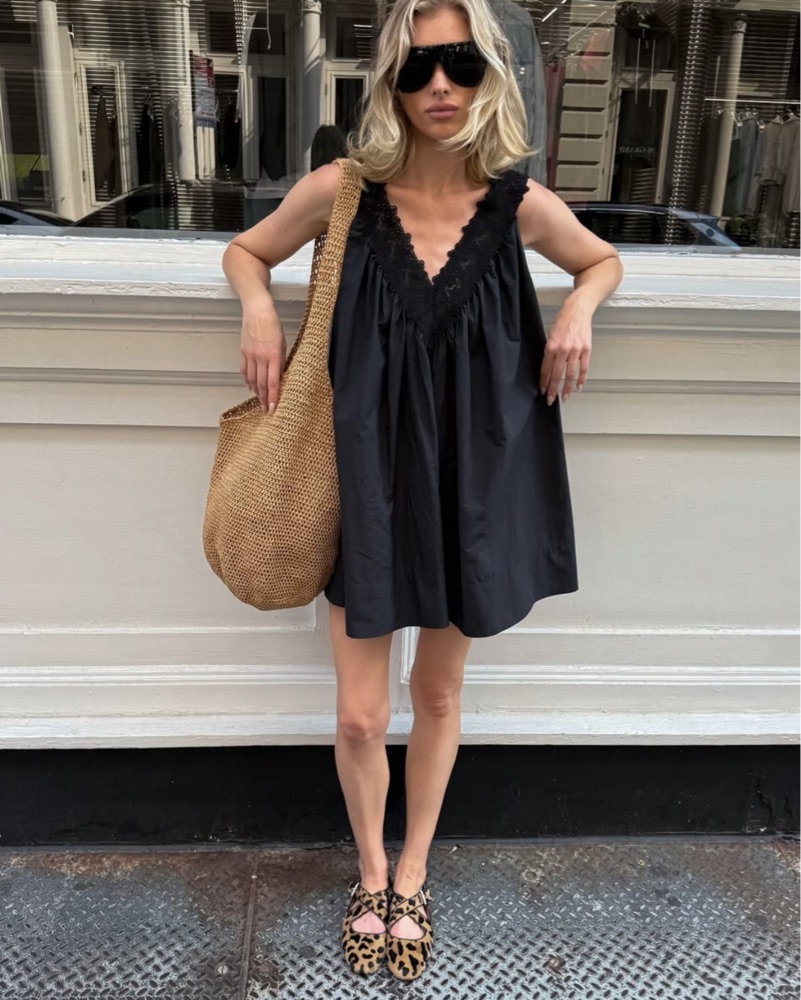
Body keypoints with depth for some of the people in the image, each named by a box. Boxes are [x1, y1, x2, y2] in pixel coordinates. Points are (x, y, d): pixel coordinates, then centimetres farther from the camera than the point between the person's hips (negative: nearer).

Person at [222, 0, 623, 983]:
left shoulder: (520, 202, -5)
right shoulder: (342, 189, -7)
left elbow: (603, 259, 15)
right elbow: (245, 250, 10)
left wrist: (578, 307, -6)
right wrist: (258, 308, -11)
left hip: (470, 480, 1)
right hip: (368, 477, -1)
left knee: (439, 694, 16)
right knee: (359, 714, 3)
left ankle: (412, 878, 40)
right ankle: (372, 873, 35)